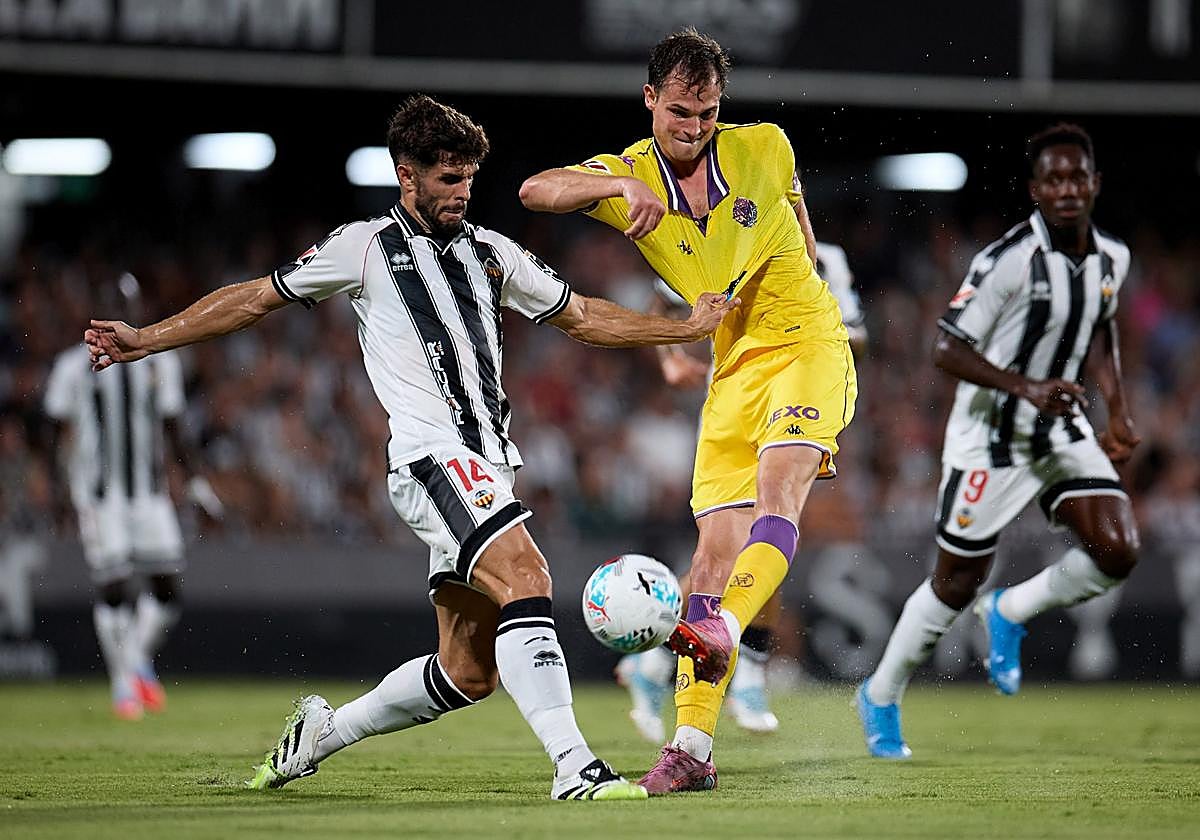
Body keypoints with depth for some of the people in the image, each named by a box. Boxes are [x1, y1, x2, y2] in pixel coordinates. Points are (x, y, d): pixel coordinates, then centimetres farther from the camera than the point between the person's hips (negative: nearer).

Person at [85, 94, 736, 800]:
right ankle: (574, 767, -34)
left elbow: (584, 317, 28)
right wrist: (147, 338, 5)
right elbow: (257, 299, 10)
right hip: (433, 456, -7)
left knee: (468, 671, 5)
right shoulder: (366, 247, 5)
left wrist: (689, 327, 21)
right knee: (527, 579, -28)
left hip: (488, 466, 7)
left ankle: (324, 731, 25)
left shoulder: (491, 252, 20)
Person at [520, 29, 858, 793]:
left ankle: (722, 630, -47)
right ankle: (692, 745, -5)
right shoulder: (630, 175, -4)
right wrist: (624, 185, -39)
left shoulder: (764, 148, -3)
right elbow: (536, 191, -23)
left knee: (778, 484, -28)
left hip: (808, 343, -2)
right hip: (734, 367, 2)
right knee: (716, 545, -5)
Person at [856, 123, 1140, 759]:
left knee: (1117, 552, -13)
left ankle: (1009, 614, 15)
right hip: (990, 436, -6)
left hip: (1063, 428, 6)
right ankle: (880, 697, 25)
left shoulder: (1112, 259, -1)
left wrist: (1118, 411, 11)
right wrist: (1027, 388, -32)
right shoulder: (1008, 259, -22)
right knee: (958, 581, 2)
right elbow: (947, 349, -22)